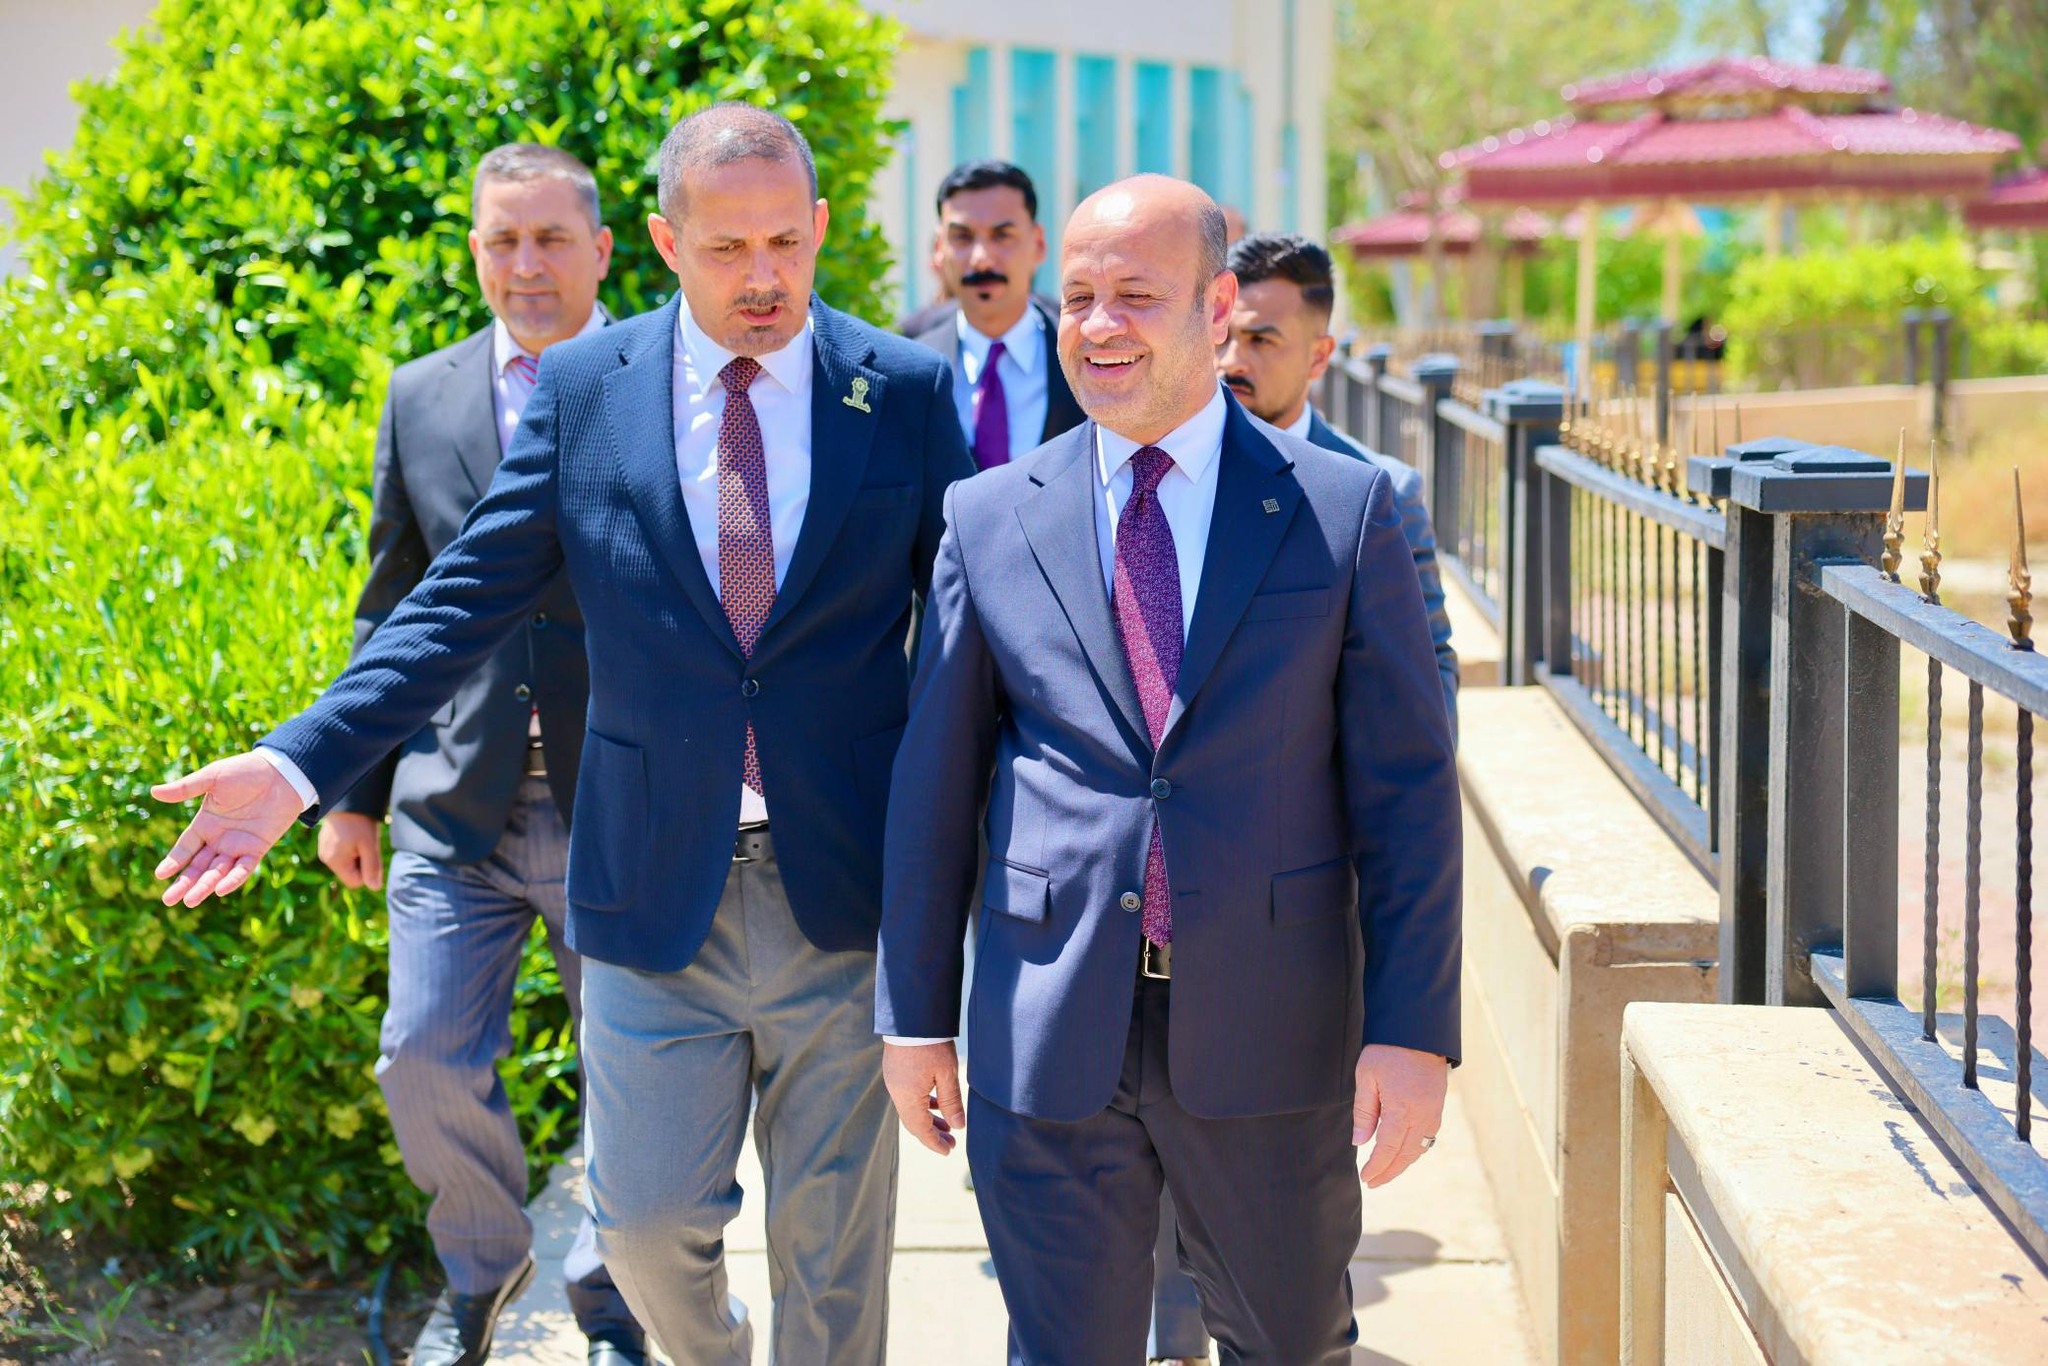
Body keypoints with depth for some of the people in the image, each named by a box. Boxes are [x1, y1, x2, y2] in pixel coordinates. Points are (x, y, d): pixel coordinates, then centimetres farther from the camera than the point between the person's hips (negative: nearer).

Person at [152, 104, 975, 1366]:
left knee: (832, 1241, 9)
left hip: (846, 885, -1)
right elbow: (466, 600, 1)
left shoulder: (909, 391, -1)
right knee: (647, 1221, 9)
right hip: (655, 886, 1)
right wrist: (305, 762, -9)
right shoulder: (582, 388, 1)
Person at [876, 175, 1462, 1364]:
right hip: (1051, 1037, 1)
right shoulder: (987, 519, 4)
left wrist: (1416, 1029, -8)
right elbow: (936, 782, 7)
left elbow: (1407, 784, -3)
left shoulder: (1344, 508, -1)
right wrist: (914, 1010, 6)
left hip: (1272, 1034, 0)